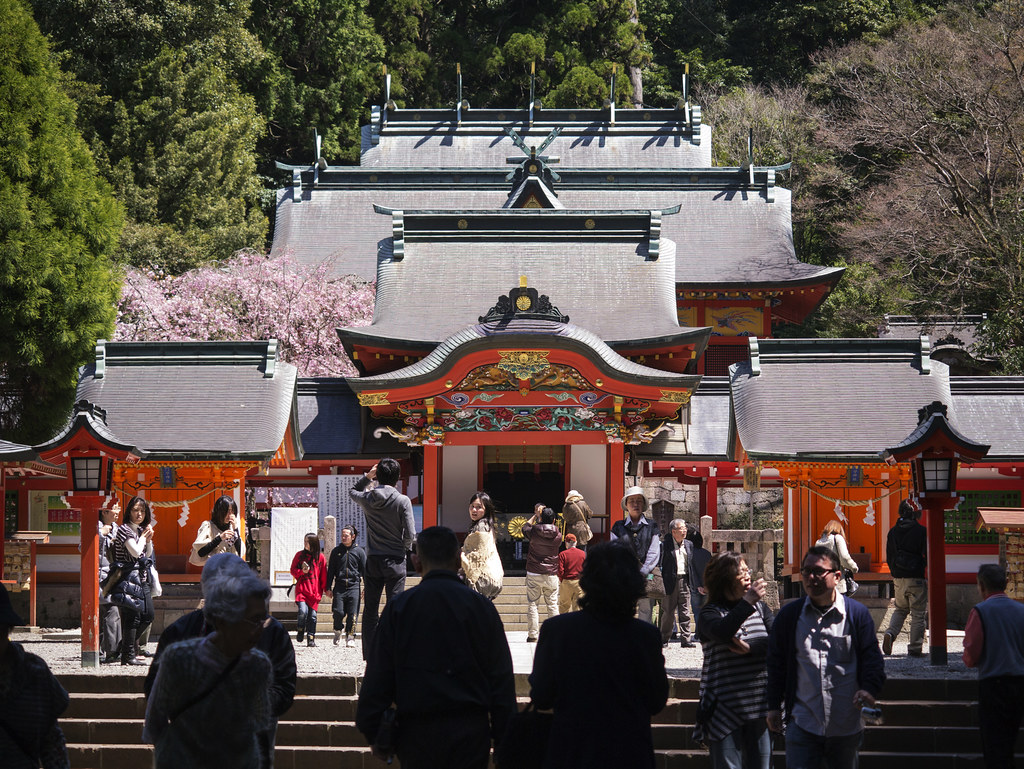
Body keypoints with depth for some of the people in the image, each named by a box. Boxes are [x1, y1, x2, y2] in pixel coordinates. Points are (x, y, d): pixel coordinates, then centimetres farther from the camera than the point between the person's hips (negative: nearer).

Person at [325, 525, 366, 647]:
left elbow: (365, 570, 10)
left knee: (352, 614, -6)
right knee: (338, 612, -7)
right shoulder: (336, 551, 10)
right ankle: (338, 629, 21)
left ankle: (350, 637, 4)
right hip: (339, 586, 1)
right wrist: (328, 588, 8)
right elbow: (330, 571, 13)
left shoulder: (359, 551, 7)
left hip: (354, 587, -1)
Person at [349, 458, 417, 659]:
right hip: (395, 559, -3)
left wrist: (367, 477, 15)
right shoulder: (402, 501, -10)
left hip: (372, 560, 3)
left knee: (370, 609, 8)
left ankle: (369, 652, 8)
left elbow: (352, 491, 24)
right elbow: (410, 534, -11)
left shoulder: (367, 499, -1)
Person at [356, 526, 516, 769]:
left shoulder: (398, 607, 0)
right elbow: (502, 680, 2)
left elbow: (377, 678, 0)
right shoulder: (481, 606, 2)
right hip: (470, 732, 0)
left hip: (417, 733, 0)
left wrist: (374, 733, 8)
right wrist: (503, 739, 8)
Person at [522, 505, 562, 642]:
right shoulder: (558, 536, -5)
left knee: (532, 604, 5)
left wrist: (535, 515, 22)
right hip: (552, 574, 1)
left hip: (534, 574, -1)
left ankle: (532, 635, 2)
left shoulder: (534, 532, -8)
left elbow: (525, 527, 13)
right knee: (552, 604, 7)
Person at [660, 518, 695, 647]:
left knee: (685, 613, 3)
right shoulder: (665, 545, -5)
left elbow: (691, 564, 16)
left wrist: (691, 581, 8)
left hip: (684, 581, 4)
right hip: (670, 582, -4)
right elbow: (661, 565, -6)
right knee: (668, 612, 1)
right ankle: (664, 639, 13)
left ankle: (685, 639, 5)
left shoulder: (689, 544, 12)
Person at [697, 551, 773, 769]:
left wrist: (751, 649, -18)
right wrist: (747, 602, -26)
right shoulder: (710, 614, -1)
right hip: (725, 708, -4)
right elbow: (722, 632, -24)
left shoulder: (759, 607, 11)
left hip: (759, 704, 4)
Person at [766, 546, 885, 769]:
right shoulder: (788, 615, 6)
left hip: (846, 727, 0)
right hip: (802, 724, 0)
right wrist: (774, 706, 10)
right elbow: (776, 663, 12)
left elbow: (872, 657, 2)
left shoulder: (856, 613, 2)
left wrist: (870, 688, -17)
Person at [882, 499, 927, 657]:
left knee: (900, 609, 21)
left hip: (898, 579, 5)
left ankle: (890, 633, -2)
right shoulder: (921, 531, -11)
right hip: (917, 578, -5)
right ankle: (915, 648, 4)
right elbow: (927, 555, -11)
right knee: (918, 614, 4)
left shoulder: (893, 532, 5)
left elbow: (889, 557, 10)